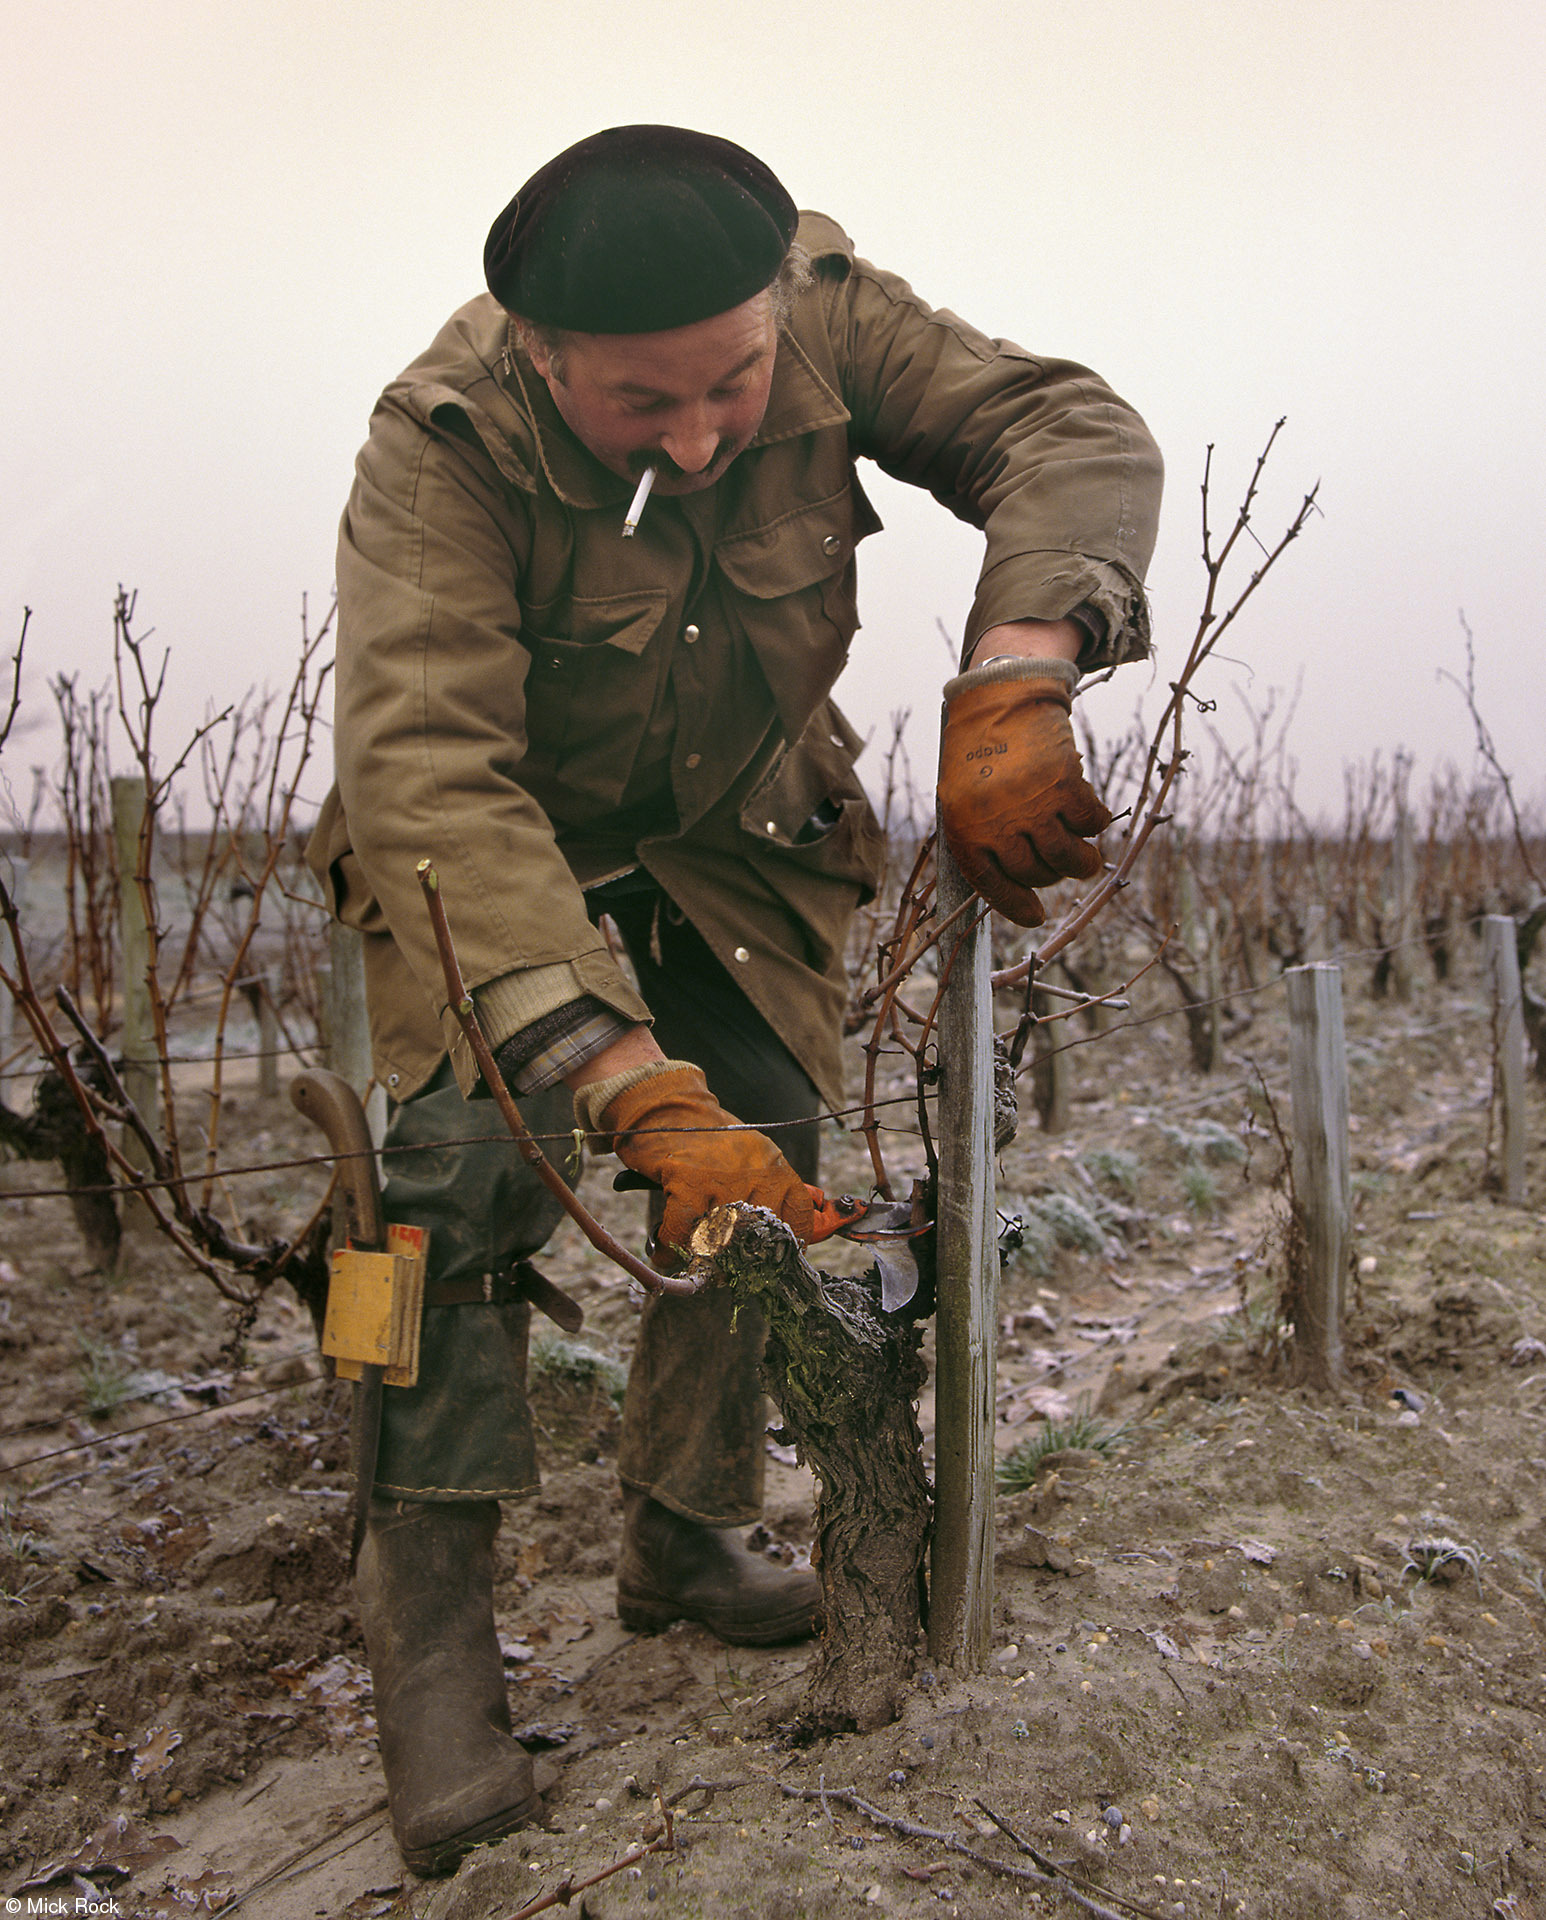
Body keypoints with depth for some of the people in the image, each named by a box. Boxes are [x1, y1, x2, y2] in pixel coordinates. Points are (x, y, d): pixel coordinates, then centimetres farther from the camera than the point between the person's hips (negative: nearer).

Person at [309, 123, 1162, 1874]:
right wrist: (639, 1094, -52)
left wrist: (1008, 689, -46)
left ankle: (682, 1542, 16)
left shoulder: (830, 315, -22)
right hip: (495, 845, -3)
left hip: (738, 837, 4)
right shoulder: (442, 445, -33)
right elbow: (429, 780, -43)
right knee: (475, 1156, -22)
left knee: (763, 1158, -3)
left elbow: (1075, 432, -26)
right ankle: (432, 1628, -9)